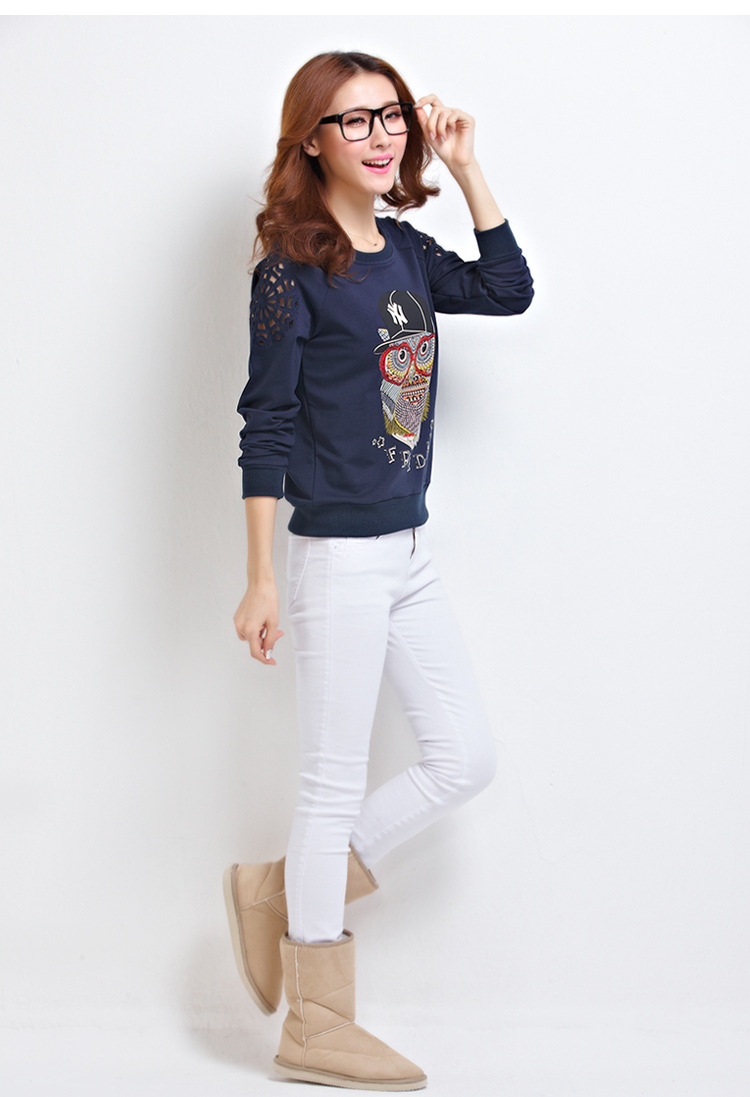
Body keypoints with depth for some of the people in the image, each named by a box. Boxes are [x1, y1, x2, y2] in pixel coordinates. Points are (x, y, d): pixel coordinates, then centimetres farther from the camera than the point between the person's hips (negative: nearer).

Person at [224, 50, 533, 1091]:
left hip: (412, 553, 8)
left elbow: (510, 290, 9)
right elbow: (266, 427, -12)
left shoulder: (405, 252, 8)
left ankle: (282, 890, 23)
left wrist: (466, 168, 3)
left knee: (464, 758, 11)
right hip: (339, 560, -8)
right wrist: (261, 581, -13)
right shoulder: (293, 269, -12)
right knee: (335, 784, 2)